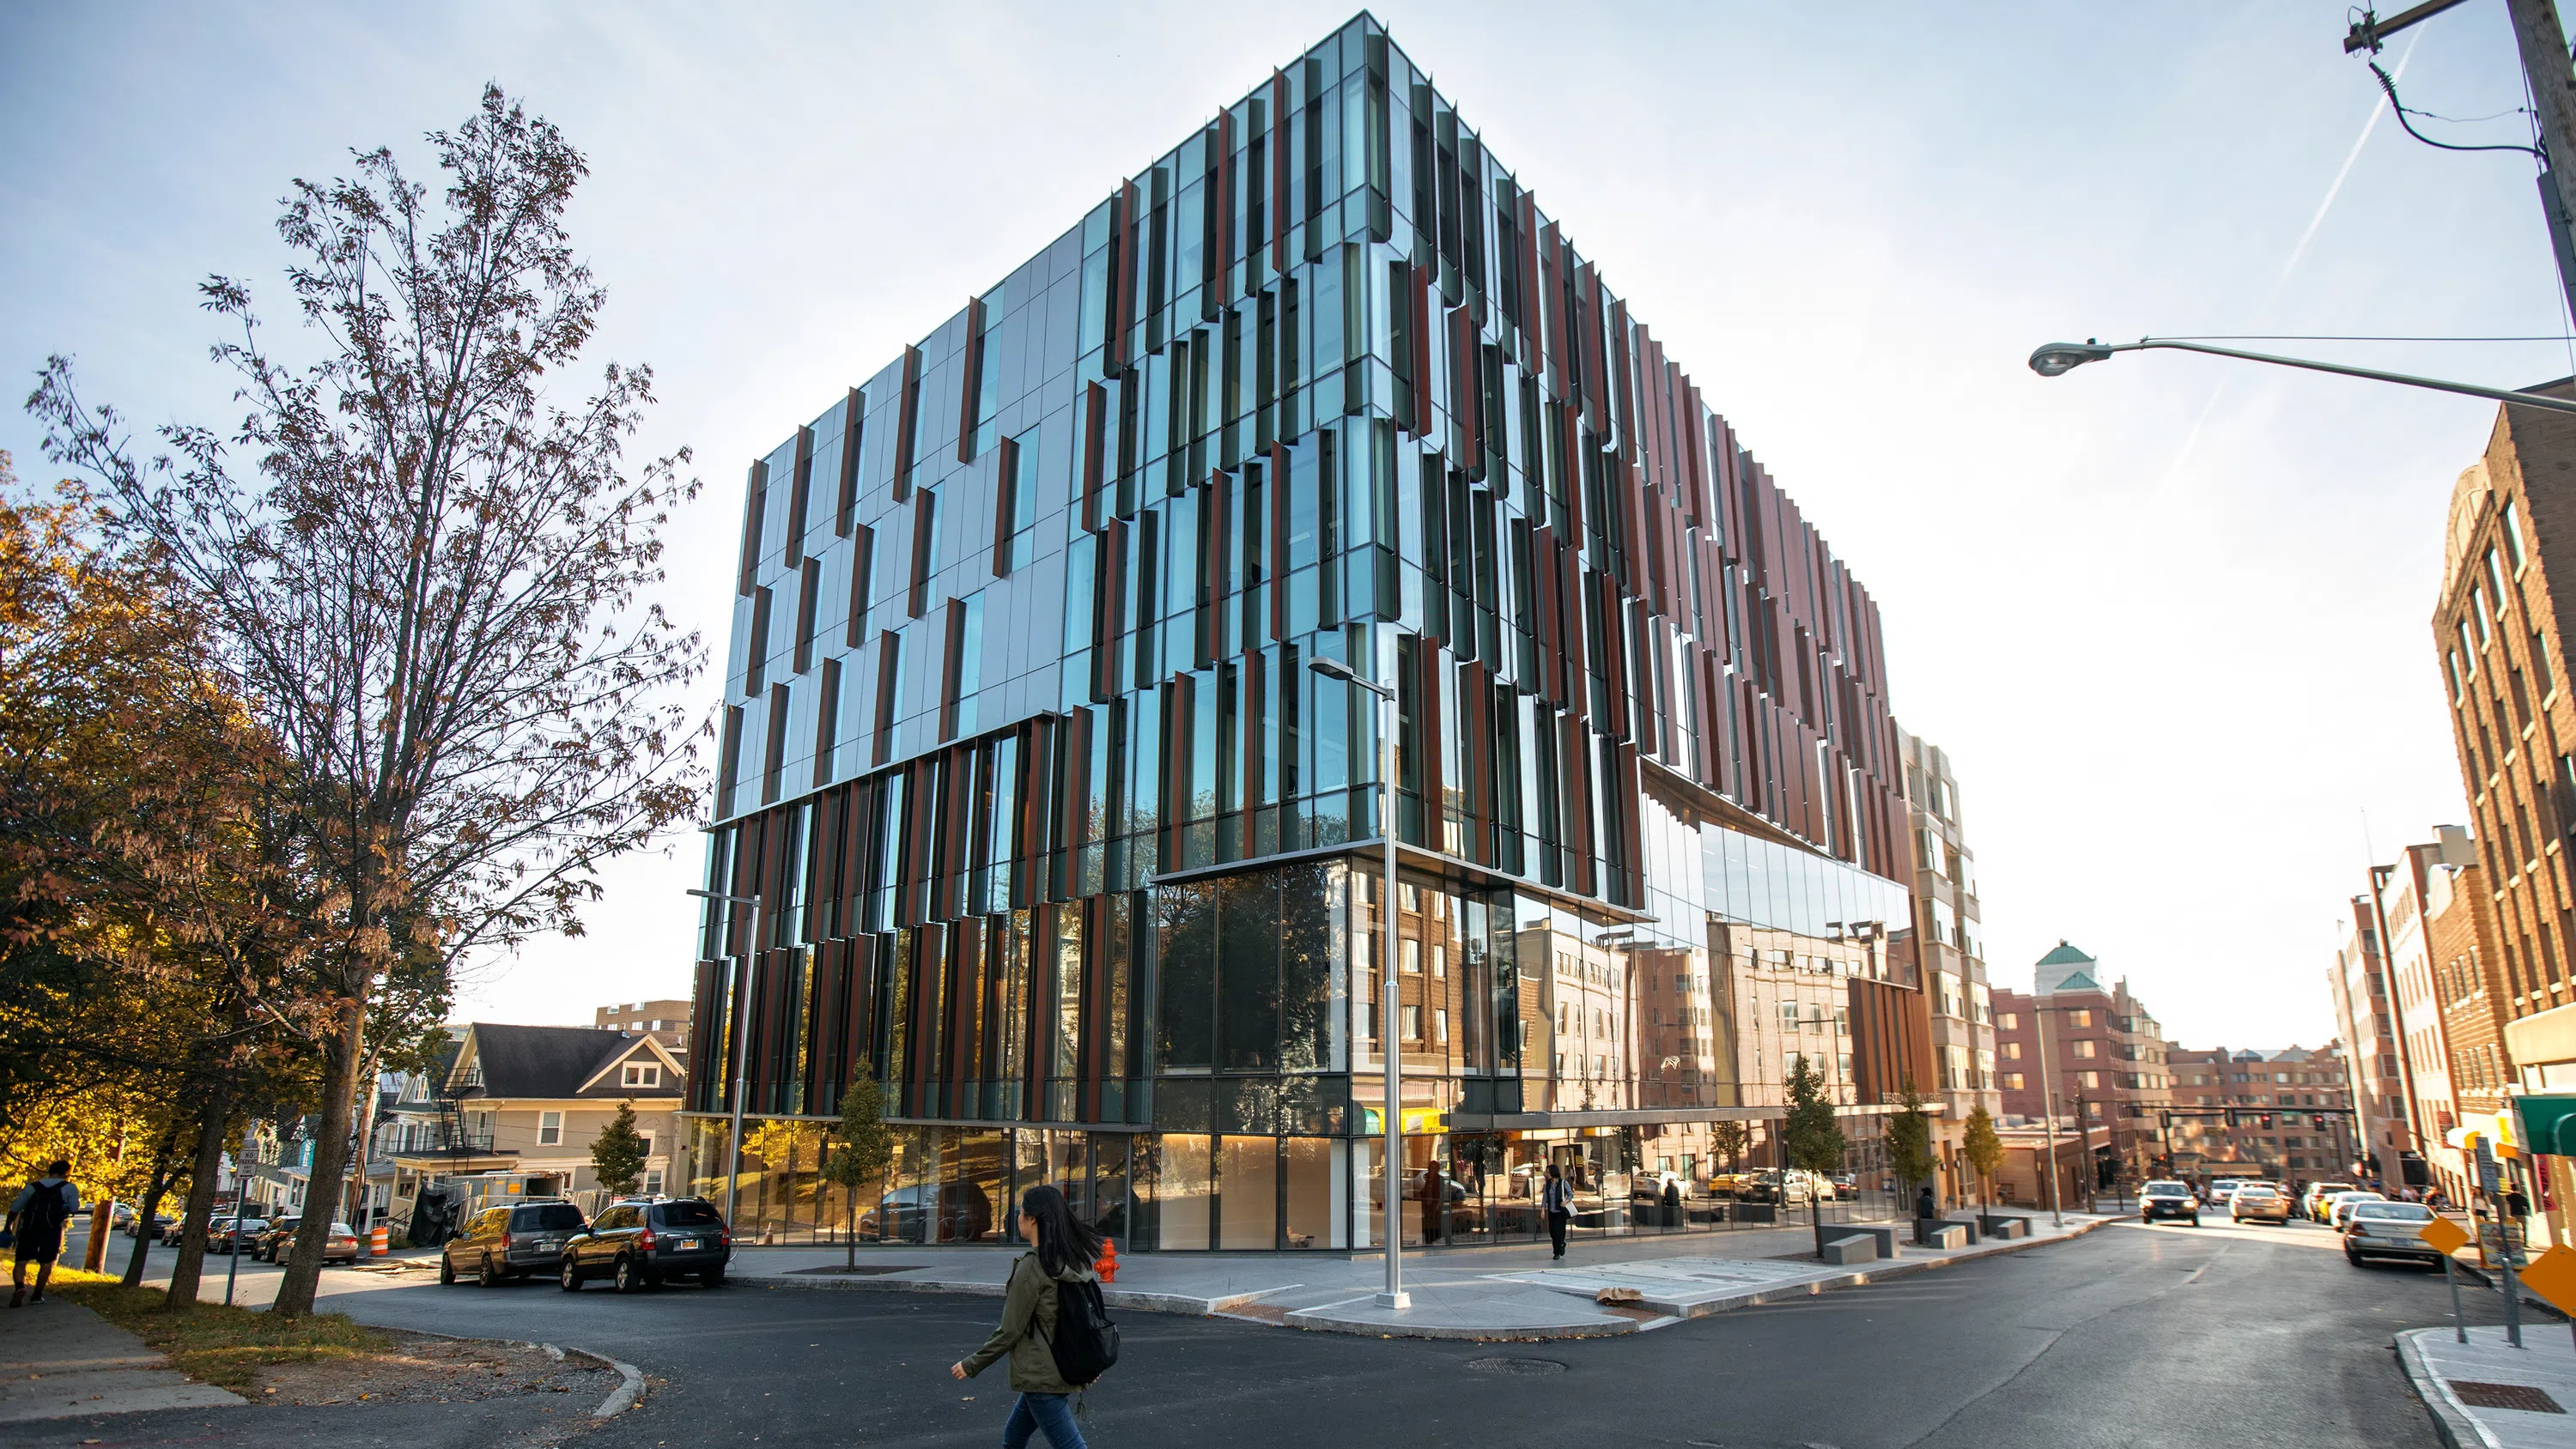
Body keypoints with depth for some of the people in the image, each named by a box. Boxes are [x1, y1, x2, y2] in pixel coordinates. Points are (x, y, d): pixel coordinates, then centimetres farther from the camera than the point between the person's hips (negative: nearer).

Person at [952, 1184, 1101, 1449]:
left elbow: (1010, 1331, -15)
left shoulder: (1032, 1266, -18)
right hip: (1067, 1368, 9)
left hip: (1040, 1376, -9)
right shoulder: (1073, 1261, 4)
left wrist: (971, 1365, -3)